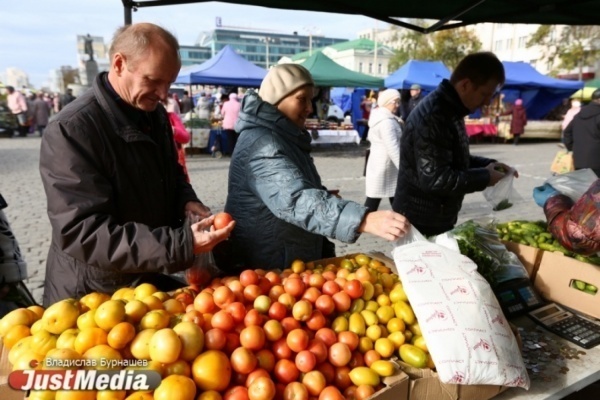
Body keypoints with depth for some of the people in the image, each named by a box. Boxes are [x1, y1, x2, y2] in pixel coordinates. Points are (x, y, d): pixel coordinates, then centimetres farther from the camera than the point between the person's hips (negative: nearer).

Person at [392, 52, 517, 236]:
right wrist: (484, 177, -16)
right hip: (420, 223, -10)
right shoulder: (433, 117, -24)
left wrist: (488, 165, 5)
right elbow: (434, 178, -28)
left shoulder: (450, 111, 9)